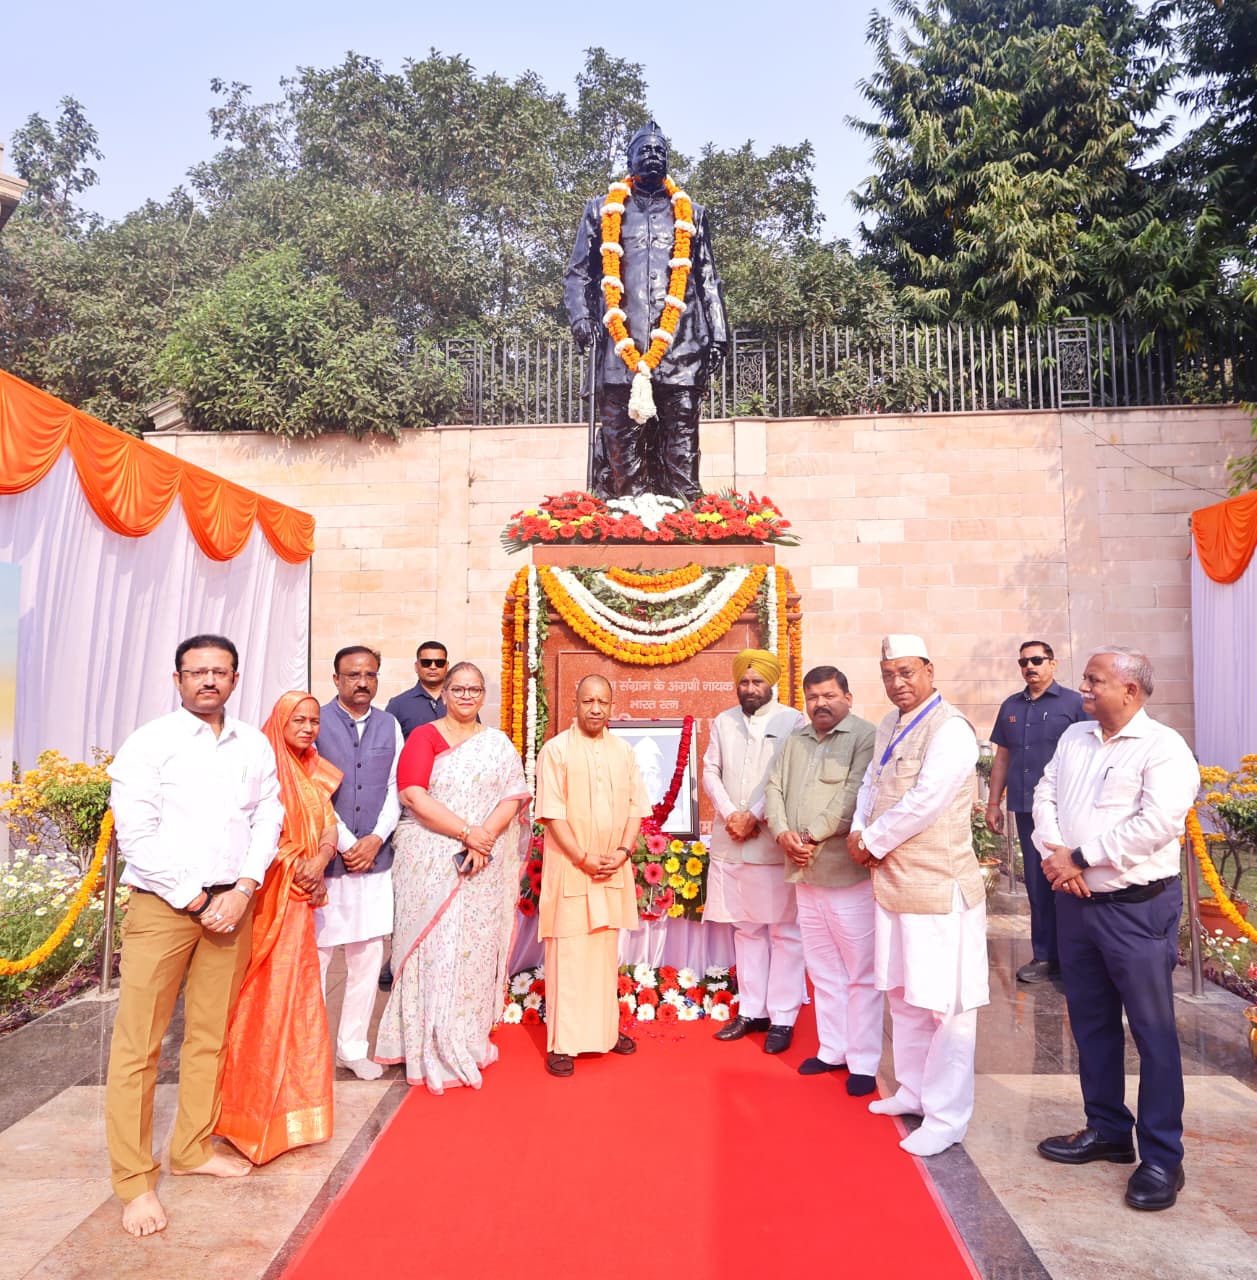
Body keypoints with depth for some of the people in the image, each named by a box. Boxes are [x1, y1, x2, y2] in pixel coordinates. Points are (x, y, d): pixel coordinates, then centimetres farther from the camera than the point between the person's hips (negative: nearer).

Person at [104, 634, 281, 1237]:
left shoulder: (254, 745, 7)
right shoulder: (149, 744, -6)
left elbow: (268, 819, 6)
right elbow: (136, 835, -10)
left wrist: (241, 891, -6)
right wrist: (195, 901, -10)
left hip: (231, 903, 4)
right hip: (161, 905, -4)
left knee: (210, 1034, 13)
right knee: (138, 1045, 0)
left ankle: (192, 1148, 29)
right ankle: (135, 1179, 14)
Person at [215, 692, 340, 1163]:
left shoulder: (315, 772, 13)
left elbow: (329, 826, 8)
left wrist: (318, 862, -9)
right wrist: (293, 867, -15)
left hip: (300, 892, 7)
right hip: (268, 890, -6)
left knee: (296, 989, 13)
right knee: (266, 990, 0)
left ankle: (290, 1094, 28)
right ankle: (258, 1099, 14)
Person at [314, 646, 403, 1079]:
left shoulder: (389, 726, 8)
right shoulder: (316, 723, -3)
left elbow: (396, 788, 7)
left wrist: (376, 839, -6)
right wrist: (345, 845, -10)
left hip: (376, 858, 4)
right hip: (325, 857, -3)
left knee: (368, 957, 9)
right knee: (315, 955, 4)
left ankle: (353, 1047, 23)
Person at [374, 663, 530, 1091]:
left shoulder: (499, 743, 10)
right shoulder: (424, 736, -1)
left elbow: (513, 796, 1)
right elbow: (413, 795, -13)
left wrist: (485, 838, -16)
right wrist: (466, 832, -18)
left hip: (486, 864, 3)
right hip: (432, 861, -3)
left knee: (477, 946, 8)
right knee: (436, 945, 0)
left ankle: (468, 1039, 24)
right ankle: (435, 1050, 13)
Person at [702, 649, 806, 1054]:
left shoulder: (792, 721, -4)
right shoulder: (723, 722, 10)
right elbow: (710, 772, 8)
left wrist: (755, 816, -14)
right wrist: (730, 813, -7)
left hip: (774, 842, -4)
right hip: (730, 842, 4)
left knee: (784, 931, 3)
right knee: (746, 928, 12)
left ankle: (783, 1018, 13)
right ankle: (752, 1010, 23)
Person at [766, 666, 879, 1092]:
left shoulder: (865, 736, -9)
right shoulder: (796, 740, 13)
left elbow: (853, 797, -18)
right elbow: (775, 789, 9)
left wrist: (813, 837, -18)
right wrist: (783, 833, -8)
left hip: (848, 872, -7)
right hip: (805, 872, 7)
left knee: (860, 972, 4)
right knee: (823, 969, 16)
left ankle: (864, 1062, 15)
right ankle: (832, 1049, 29)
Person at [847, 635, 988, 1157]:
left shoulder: (949, 729, -17)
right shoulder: (889, 727, 11)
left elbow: (922, 804, -23)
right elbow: (871, 785, 14)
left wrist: (872, 841, -12)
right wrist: (860, 832, -4)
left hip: (938, 885, -9)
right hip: (893, 881, 9)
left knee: (944, 1003, 2)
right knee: (903, 992, 21)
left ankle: (946, 1117, 16)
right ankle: (914, 1090, 38)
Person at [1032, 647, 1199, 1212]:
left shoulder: (1164, 748, -12)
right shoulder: (1074, 737, 10)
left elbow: (1156, 825, -22)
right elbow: (1044, 797, 8)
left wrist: (1080, 857, -17)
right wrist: (1056, 855, -9)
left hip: (1137, 908, -7)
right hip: (1076, 903, 7)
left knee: (1153, 1031, 4)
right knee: (1090, 1022, 17)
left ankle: (1162, 1158, 18)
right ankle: (1106, 1130, 33)